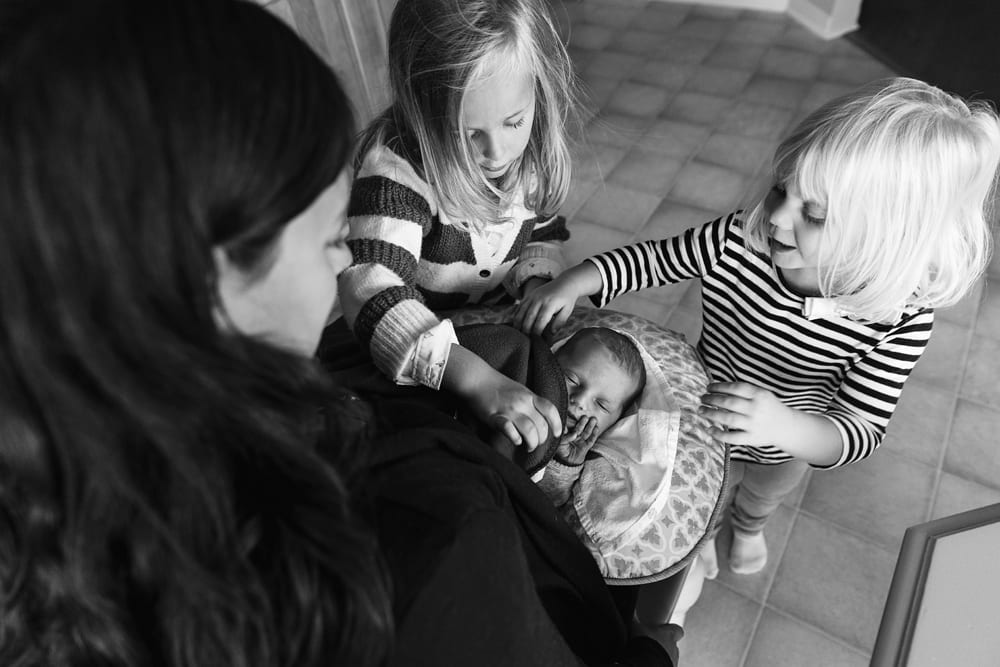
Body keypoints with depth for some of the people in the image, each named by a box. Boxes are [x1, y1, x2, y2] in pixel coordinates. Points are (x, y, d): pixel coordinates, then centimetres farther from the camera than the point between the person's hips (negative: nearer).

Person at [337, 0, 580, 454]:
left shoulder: (532, 143, -11)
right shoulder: (395, 167, -31)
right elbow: (372, 293, -43)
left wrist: (537, 285, -16)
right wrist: (478, 380, -54)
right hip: (425, 336, -4)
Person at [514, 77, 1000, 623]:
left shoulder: (899, 322, -35)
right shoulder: (734, 242, -35)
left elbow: (861, 432, -32)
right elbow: (652, 258, -19)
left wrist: (785, 427, -52)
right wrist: (581, 279, -35)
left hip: (786, 448, 1)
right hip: (702, 418, 0)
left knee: (766, 494, 38)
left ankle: (747, 526, 74)